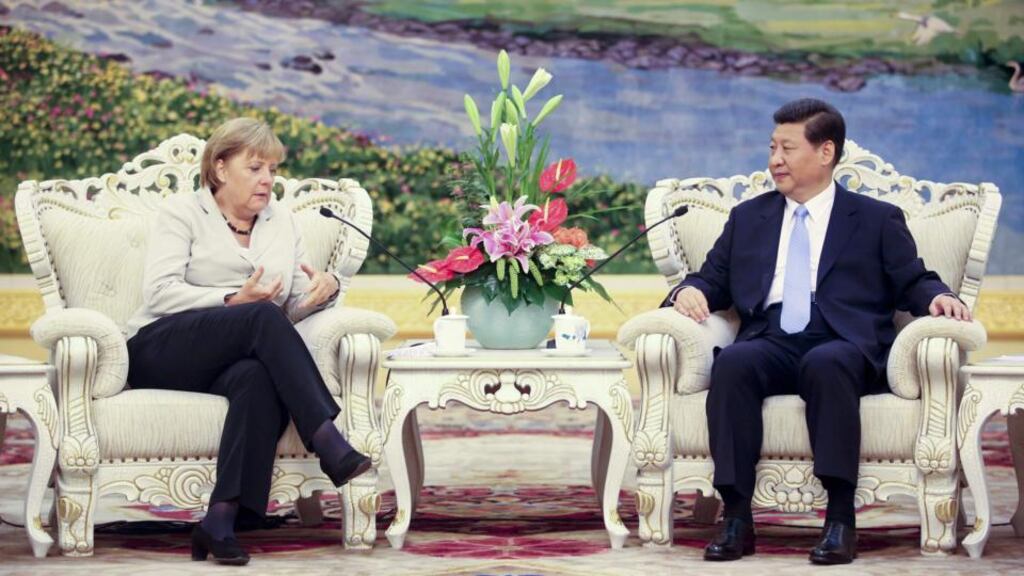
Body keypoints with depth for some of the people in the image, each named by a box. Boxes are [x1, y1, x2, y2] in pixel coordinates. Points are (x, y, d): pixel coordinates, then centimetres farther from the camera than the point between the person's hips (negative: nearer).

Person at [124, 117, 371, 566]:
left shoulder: (283, 223, 23)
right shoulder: (183, 212, 10)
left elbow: (296, 306, 15)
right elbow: (159, 292, -5)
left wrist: (325, 289, -9)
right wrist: (234, 301, -16)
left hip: (234, 361, 3)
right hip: (160, 352, -3)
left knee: (259, 378, -36)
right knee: (262, 317, -32)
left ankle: (223, 519, -48)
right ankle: (330, 446, -41)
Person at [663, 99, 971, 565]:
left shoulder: (877, 219, 18)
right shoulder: (747, 217, 26)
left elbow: (911, 282, 11)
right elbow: (713, 279, 23)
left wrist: (937, 296, -11)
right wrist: (690, 290, 0)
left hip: (843, 347, -2)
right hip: (769, 345, 2)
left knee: (826, 364, -38)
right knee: (732, 362, -33)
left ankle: (840, 518, -37)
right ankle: (736, 517, -33)